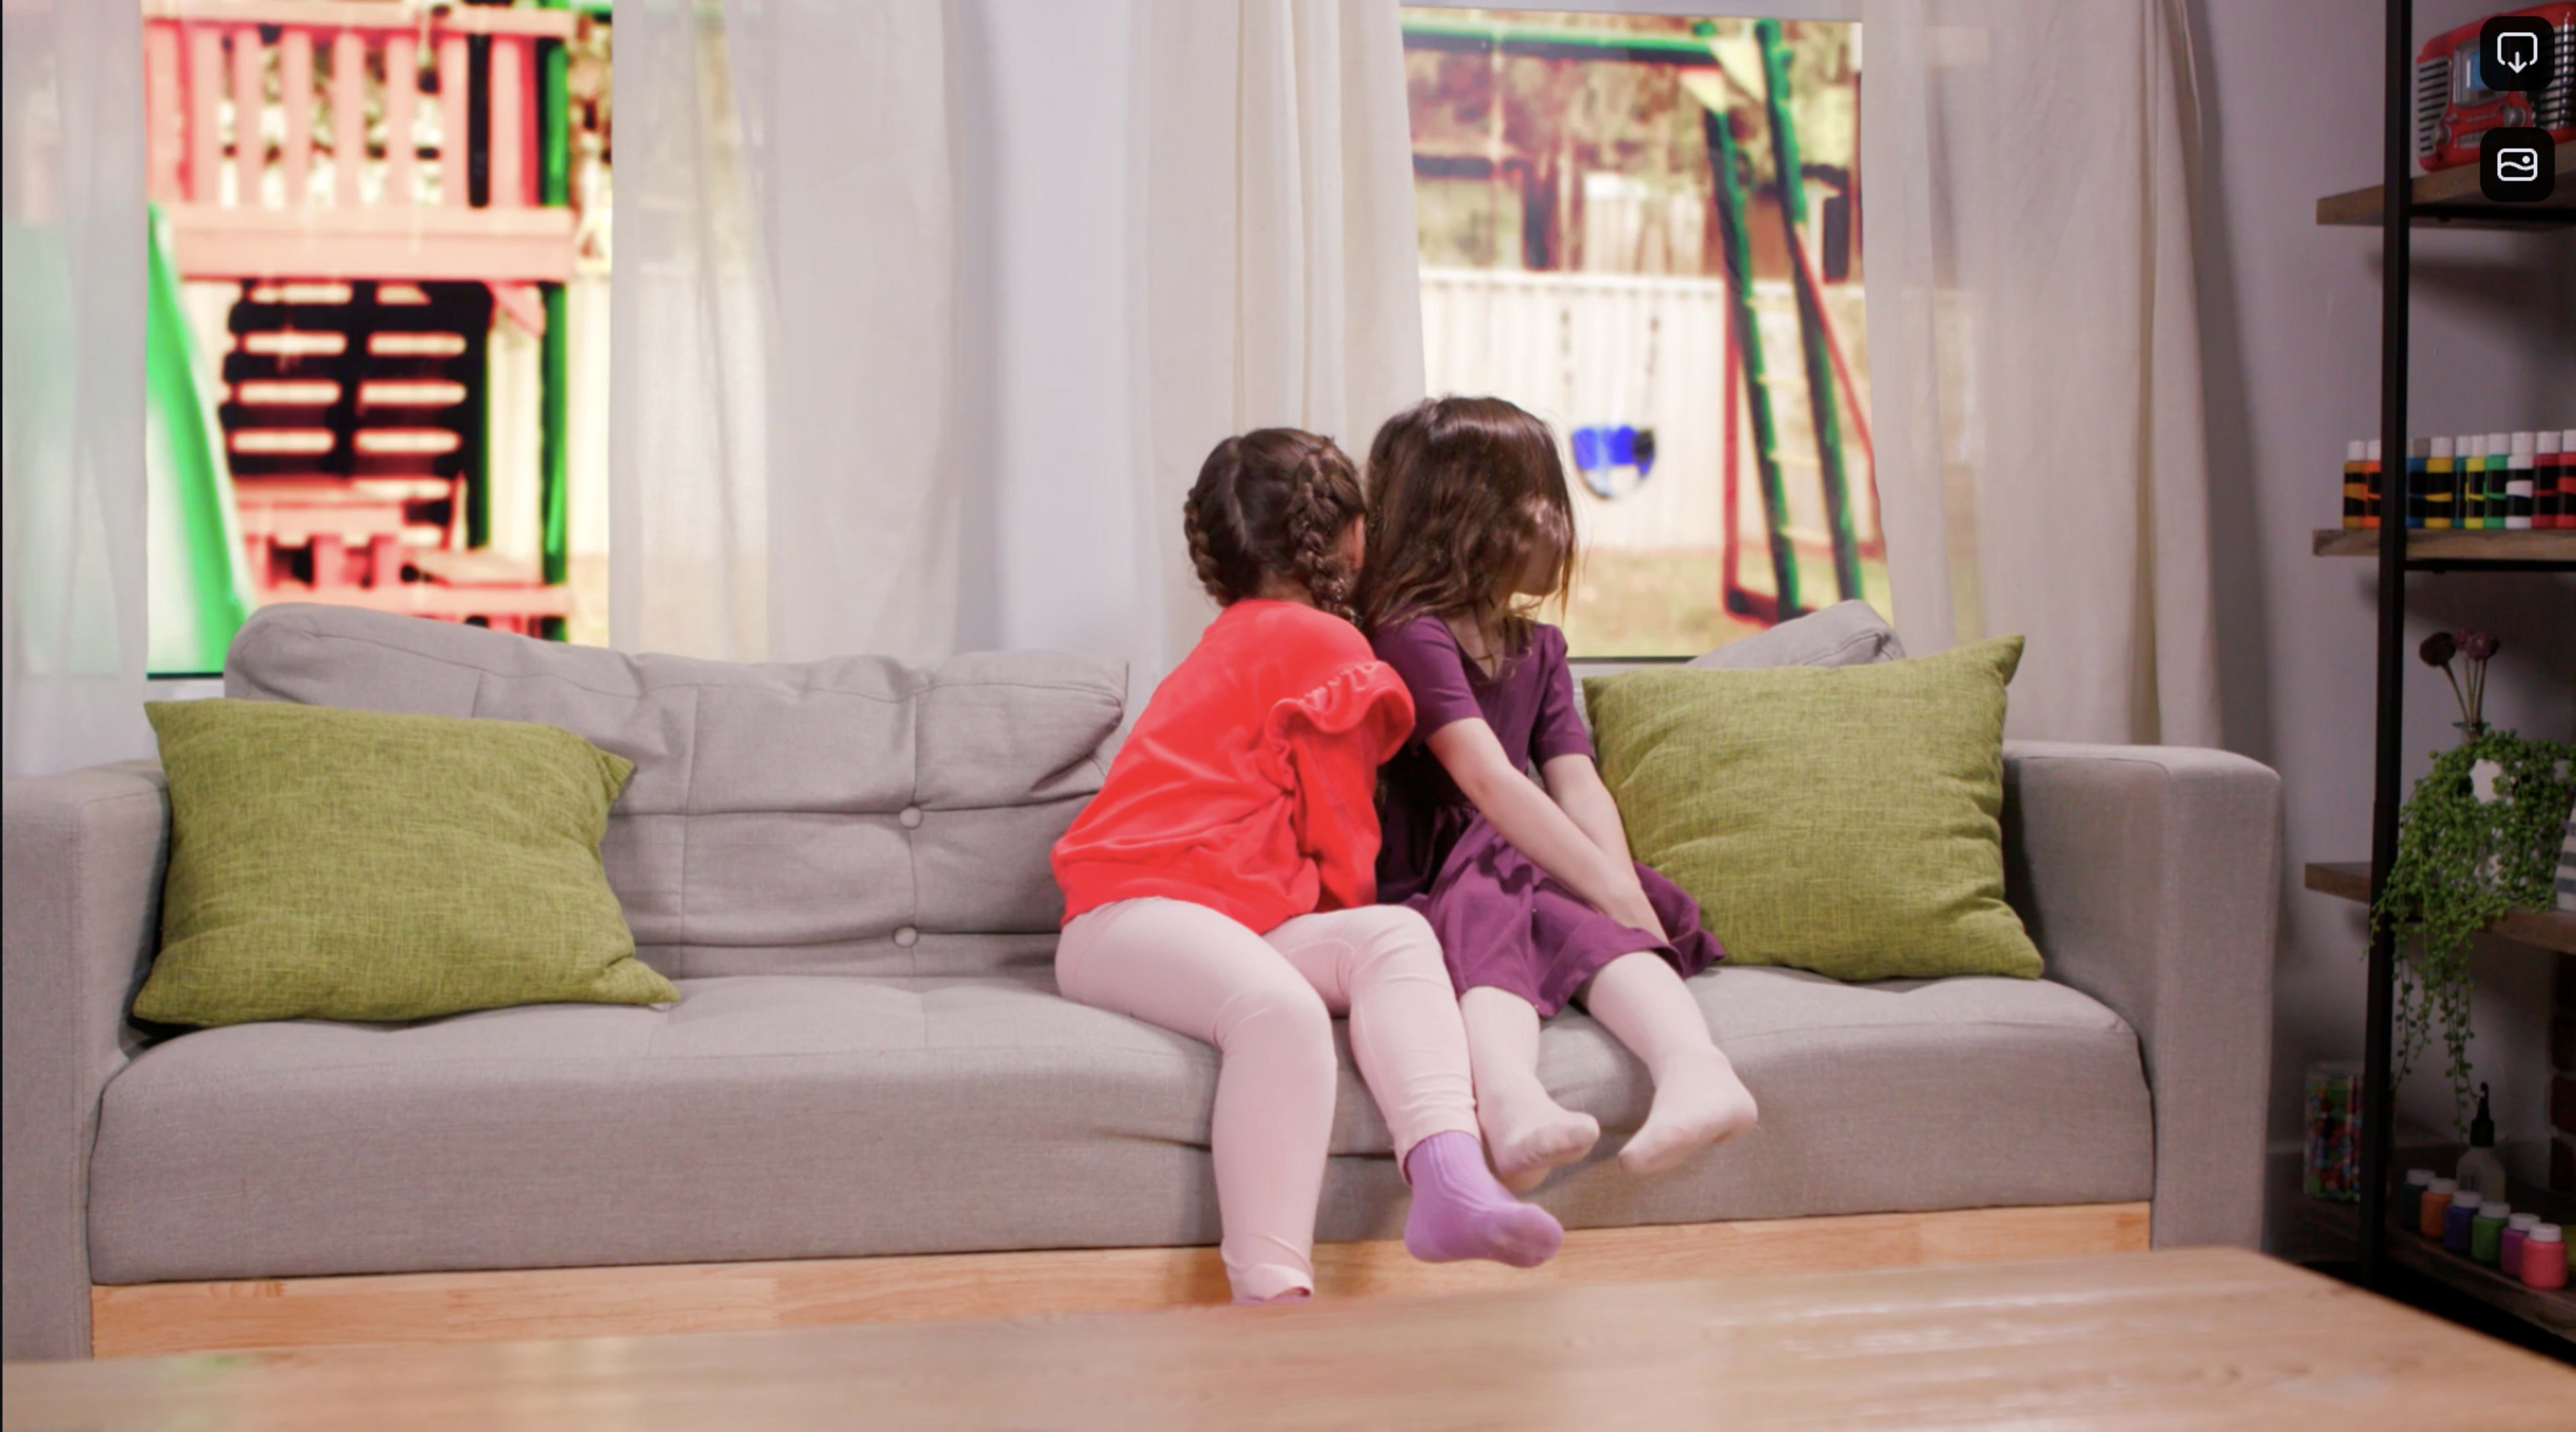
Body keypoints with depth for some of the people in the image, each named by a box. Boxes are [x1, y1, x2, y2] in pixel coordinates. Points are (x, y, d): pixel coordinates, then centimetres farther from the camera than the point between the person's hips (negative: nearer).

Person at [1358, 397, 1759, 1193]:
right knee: (1486, 925, -38)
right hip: (1423, 883, -6)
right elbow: (1491, 783, -19)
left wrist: (1624, 893, -14)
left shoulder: (1537, 649, 19)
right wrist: (1615, 893, -24)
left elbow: (1577, 784, 6)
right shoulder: (1409, 635, -7)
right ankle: (1513, 1106, -68)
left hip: (1520, 877, 6)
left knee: (1595, 928, -28)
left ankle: (1696, 1071, -57)